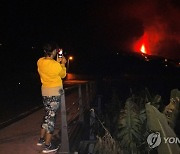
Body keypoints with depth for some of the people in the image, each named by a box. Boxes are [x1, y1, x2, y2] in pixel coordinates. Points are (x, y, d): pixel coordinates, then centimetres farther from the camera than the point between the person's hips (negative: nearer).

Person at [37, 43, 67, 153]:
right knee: (51, 116, -1)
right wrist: (63, 64, 11)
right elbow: (63, 75, -1)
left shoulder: (40, 62, -1)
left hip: (45, 91, 7)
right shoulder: (56, 65, -20)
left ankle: (42, 139, 29)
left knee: (48, 114, 21)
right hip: (55, 92, -7)